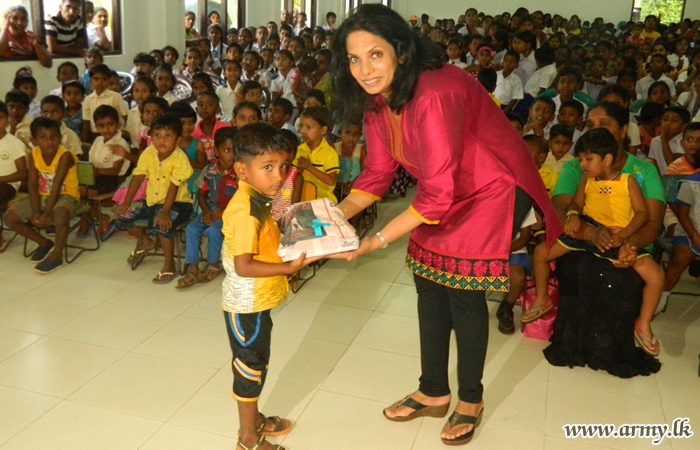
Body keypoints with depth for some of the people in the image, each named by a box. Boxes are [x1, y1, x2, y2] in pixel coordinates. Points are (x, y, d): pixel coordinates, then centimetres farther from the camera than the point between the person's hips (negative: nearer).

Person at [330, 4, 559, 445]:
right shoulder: (375, 99, -7)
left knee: (464, 291, -3)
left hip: (491, 191, -8)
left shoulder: (434, 96, -34)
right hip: (442, 194, 8)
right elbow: (377, 173, -1)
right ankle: (434, 393, 28)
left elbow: (437, 195, -34)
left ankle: (471, 399, 22)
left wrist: (377, 241, -32)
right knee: (429, 285, 10)